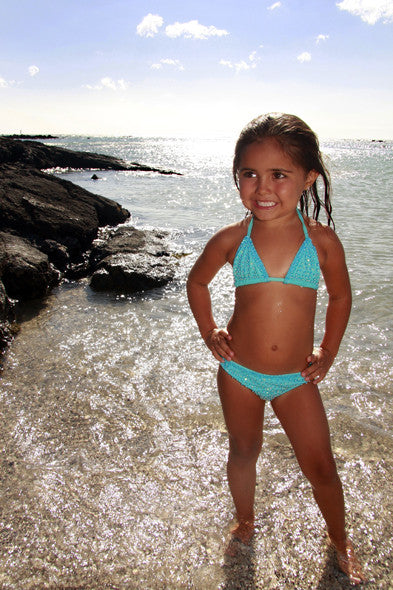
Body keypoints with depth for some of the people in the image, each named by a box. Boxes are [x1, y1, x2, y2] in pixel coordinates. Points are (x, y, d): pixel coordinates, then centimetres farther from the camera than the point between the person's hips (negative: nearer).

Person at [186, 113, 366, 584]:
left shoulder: (321, 240, -10)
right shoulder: (231, 240, -10)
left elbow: (340, 296, 7)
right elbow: (197, 282, 9)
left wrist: (328, 352, 7)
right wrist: (209, 333, 3)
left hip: (296, 379, 0)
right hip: (238, 373, 1)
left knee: (320, 466, 11)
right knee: (243, 453, 21)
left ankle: (339, 538, 42)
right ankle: (245, 521, 50)